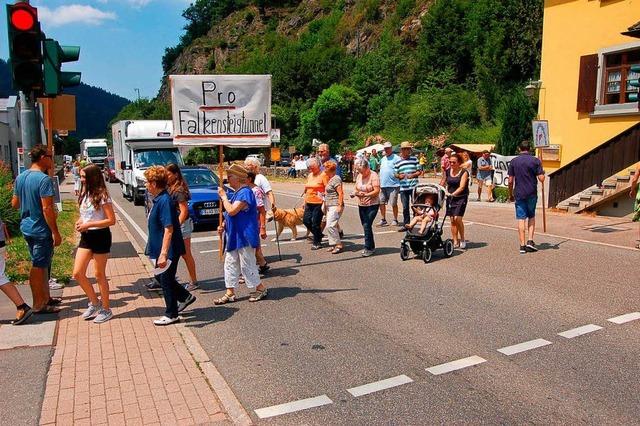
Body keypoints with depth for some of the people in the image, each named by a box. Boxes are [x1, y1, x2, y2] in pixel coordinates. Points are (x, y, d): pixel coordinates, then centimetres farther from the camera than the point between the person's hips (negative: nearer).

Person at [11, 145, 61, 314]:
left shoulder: (20, 177, 8)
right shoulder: (44, 179, -19)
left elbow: (14, 203, 14)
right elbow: (47, 208, -23)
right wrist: (55, 232, -19)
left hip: (27, 228, 9)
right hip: (41, 229, -8)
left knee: (41, 265, 19)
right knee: (38, 267, 0)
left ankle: (45, 298, 30)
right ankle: (39, 305, 10)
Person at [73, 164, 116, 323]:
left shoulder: (102, 195, -14)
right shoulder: (84, 194, 9)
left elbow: (111, 220, -17)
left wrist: (89, 225, -21)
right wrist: (80, 222, -1)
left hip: (100, 237, -7)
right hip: (86, 237, 7)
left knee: (99, 275, 3)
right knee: (78, 273, 4)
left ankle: (106, 310, 18)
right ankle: (94, 303, 23)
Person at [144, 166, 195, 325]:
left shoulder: (165, 201, -23)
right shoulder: (158, 199, 8)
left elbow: (169, 229, -28)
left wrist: (163, 254, -30)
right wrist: (159, 252, 24)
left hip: (167, 251, -10)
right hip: (160, 249, 10)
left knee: (166, 281, 4)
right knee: (160, 277, 21)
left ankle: (171, 315, 20)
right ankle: (186, 297, 35)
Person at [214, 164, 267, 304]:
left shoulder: (245, 192, -18)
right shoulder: (237, 193, 13)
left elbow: (232, 210, -27)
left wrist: (223, 196, -15)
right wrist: (223, 225, 9)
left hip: (244, 236, -10)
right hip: (234, 236, 10)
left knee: (247, 265, 1)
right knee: (230, 264, 11)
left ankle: (260, 289, 17)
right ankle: (230, 293, 19)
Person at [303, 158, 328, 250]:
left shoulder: (323, 175, -10)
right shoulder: (310, 175, 14)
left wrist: (325, 200, -22)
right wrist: (305, 201, 20)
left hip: (318, 203, -8)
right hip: (309, 203, 8)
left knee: (315, 223, -2)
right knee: (306, 220, 6)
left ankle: (317, 243, 14)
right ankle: (319, 235, 28)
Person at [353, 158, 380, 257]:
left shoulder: (373, 175, -11)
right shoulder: (359, 176, 9)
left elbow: (377, 191, -17)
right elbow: (357, 189, 16)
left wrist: (365, 194, -26)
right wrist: (355, 193, -6)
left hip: (372, 205, -7)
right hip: (361, 205, 7)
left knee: (367, 225, -12)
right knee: (365, 226, 9)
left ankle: (368, 248, -4)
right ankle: (371, 247, 21)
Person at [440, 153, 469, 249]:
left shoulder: (464, 172, -8)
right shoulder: (447, 171, 7)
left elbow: (462, 187, -18)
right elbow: (442, 184, 13)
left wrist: (452, 194, -31)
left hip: (461, 197, -5)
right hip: (450, 198, 5)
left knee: (457, 218, -16)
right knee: (452, 220, 3)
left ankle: (462, 239, 4)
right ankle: (455, 242, 11)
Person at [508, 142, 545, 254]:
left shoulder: (513, 161, -1)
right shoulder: (535, 160, -4)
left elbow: (510, 181, -1)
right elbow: (541, 179, -7)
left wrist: (510, 194, 11)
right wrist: (543, 174, 16)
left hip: (519, 194, 0)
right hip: (532, 194, 0)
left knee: (521, 219, 3)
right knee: (531, 217, 18)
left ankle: (522, 245, 2)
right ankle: (530, 241, 8)